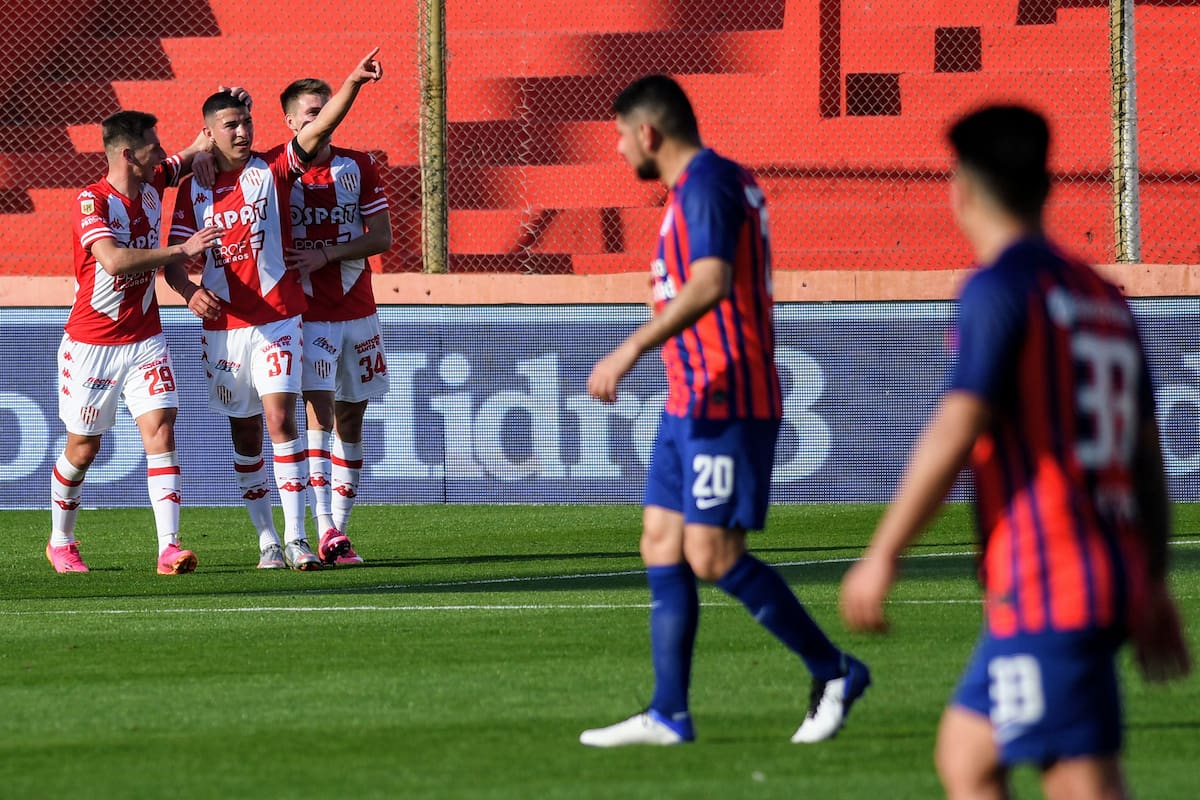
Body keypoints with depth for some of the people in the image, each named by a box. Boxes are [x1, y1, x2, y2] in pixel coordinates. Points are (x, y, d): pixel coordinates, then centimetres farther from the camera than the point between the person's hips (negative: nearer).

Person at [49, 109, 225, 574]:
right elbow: (114, 260, -35)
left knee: (160, 430, -12)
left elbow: (196, 150, 21)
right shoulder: (92, 202, -18)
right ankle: (60, 543, 28)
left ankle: (169, 548, -19)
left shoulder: (152, 184, 2)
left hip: (144, 339, 5)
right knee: (83, 448, 7)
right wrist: (180, 250, -32)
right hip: (92, 344, -5)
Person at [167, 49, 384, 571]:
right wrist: (190, 292, -16)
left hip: (276, 319, -3)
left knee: (280, 419, -15)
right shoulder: (193, 190, 6)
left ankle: (296, 539, -15)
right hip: (222, 326, 3)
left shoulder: (272, 170, 0)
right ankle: (267, 541, 16)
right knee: (245, 435, 7)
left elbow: (321, 127, -13)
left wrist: (353, 82, -29)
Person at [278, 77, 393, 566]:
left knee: (351, 421, 6)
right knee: (320, 415, -15)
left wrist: (326, 254, -13)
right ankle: (326, 535, -22)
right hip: (308, 313, -3)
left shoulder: (358, 167, 4)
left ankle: (339, 529, 13)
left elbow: (382, 236, 0)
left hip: (357, 310, 3)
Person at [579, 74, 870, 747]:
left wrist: (631, 350, -32)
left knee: (712, 556, -11)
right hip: (691, 404, 11)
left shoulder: (708, 183, -14)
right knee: (662, 547, 6)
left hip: (725, 403, -11)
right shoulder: (714, 181, 17)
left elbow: (711, 284, -28)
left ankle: (835, 672, -1)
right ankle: (669, 714, 5)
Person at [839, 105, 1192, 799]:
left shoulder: (1000, 290, -8)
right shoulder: (1104, 297, 16)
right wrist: (1154, 584, 24)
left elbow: (955, 434, -16)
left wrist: (882, 555, -10)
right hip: (1115, 575, 9)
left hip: (1046, 586, -9)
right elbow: (1148, 455, 18)